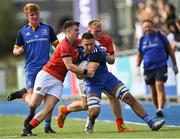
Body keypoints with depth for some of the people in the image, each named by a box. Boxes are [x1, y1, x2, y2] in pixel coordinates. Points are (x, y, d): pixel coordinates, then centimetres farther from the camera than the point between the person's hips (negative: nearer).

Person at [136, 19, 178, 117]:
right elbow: (140, 55, 19)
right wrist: (137, 66, 5)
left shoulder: (160, 36, 1)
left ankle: (160, 109, -29)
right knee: (153, 91, 6)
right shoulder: (142, 40, 10)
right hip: (148, 68, 4)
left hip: (161, 67, -4)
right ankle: (158, 109, 19)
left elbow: (170, 50, 6)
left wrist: (174, 65, 5)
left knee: (159, 87, -19)